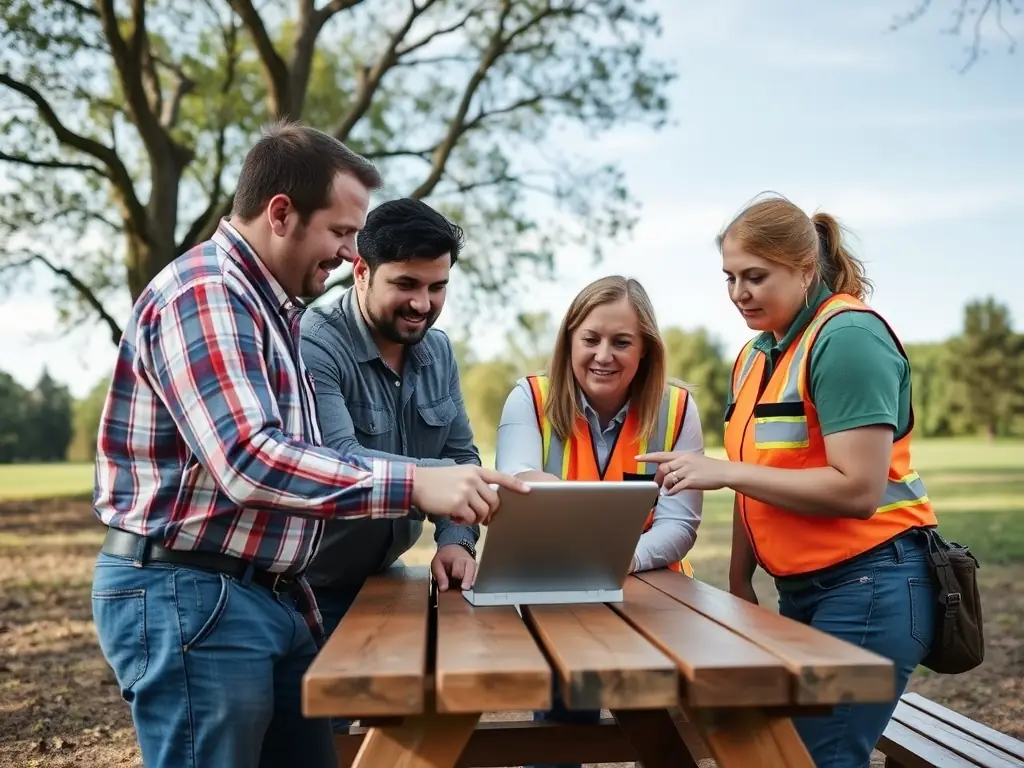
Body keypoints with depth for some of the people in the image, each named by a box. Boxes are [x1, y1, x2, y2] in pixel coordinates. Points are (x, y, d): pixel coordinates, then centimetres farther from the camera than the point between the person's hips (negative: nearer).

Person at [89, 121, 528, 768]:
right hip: (189, 598, -10)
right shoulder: (204, 293, -17)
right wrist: (413, 485, -31)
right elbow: (248, 461, -28)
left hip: (267, 593, 10)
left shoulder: (268, 304, 16)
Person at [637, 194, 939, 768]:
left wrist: (725, 471, -21)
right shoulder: (756, 355, 11)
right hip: (800, 589, 8)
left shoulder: (848, 336, -15)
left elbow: (858, 489, -22)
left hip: (869, 586, -8)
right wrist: (739, 580, 11)